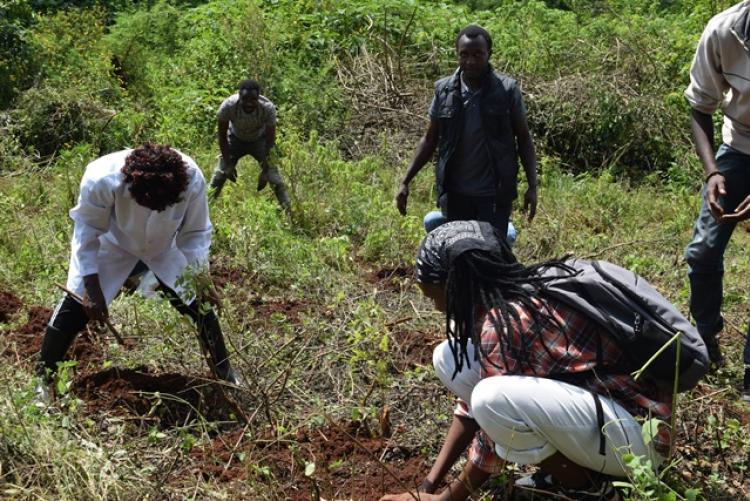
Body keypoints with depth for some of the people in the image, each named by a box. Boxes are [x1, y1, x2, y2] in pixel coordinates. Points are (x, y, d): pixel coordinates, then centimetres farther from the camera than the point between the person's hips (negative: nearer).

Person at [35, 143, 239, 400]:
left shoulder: (193, 179, -37)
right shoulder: (102, 179, -42)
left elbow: (195, 234, -17)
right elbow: (87, 233, -23)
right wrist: (92, 288, -20)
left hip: (165, 251, 2)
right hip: (112, 247, -2)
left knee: (201, 304, 2)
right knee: (75, 307, -5)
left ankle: (225, 373, 25)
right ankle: (43, 381, 16)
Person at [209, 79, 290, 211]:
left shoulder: (268, 108, -37)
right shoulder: (228, 106, -36)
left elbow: (270, 140, -24)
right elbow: (222, 136, -19)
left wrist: (264, 171, -23)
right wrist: (228, 164, -18)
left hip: (260, 140, -1)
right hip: (235, 139, 1)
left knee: (275, 179, -9)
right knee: (219, 175, -3)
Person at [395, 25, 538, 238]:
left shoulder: (507, 90, -5)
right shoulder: (444, 90, 1)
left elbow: (524, 139, 2)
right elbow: (429, 140, 9)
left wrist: (532, 186, -5)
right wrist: (405, 181, 3)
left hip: (495, 194, -2)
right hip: (454, 193, 2)